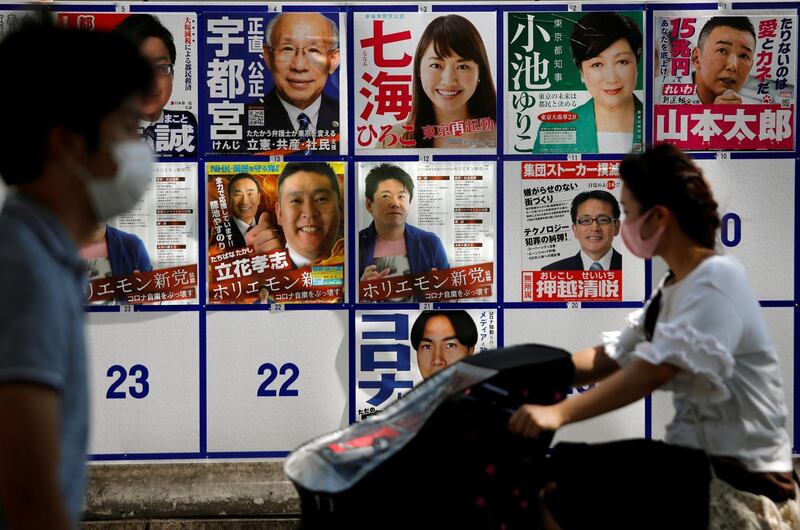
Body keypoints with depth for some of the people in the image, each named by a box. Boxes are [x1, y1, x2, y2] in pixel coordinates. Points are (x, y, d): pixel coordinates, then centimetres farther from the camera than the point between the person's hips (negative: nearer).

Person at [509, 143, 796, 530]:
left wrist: (560, 412, -35)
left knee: (561, 491, -14)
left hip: (739, 474, -9)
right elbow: (608, 358, 11)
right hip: (702, 453, 9)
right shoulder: (674, 286, 14)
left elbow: (657, 368, -28)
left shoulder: (716, 279, -17)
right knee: (560, 467, 4)